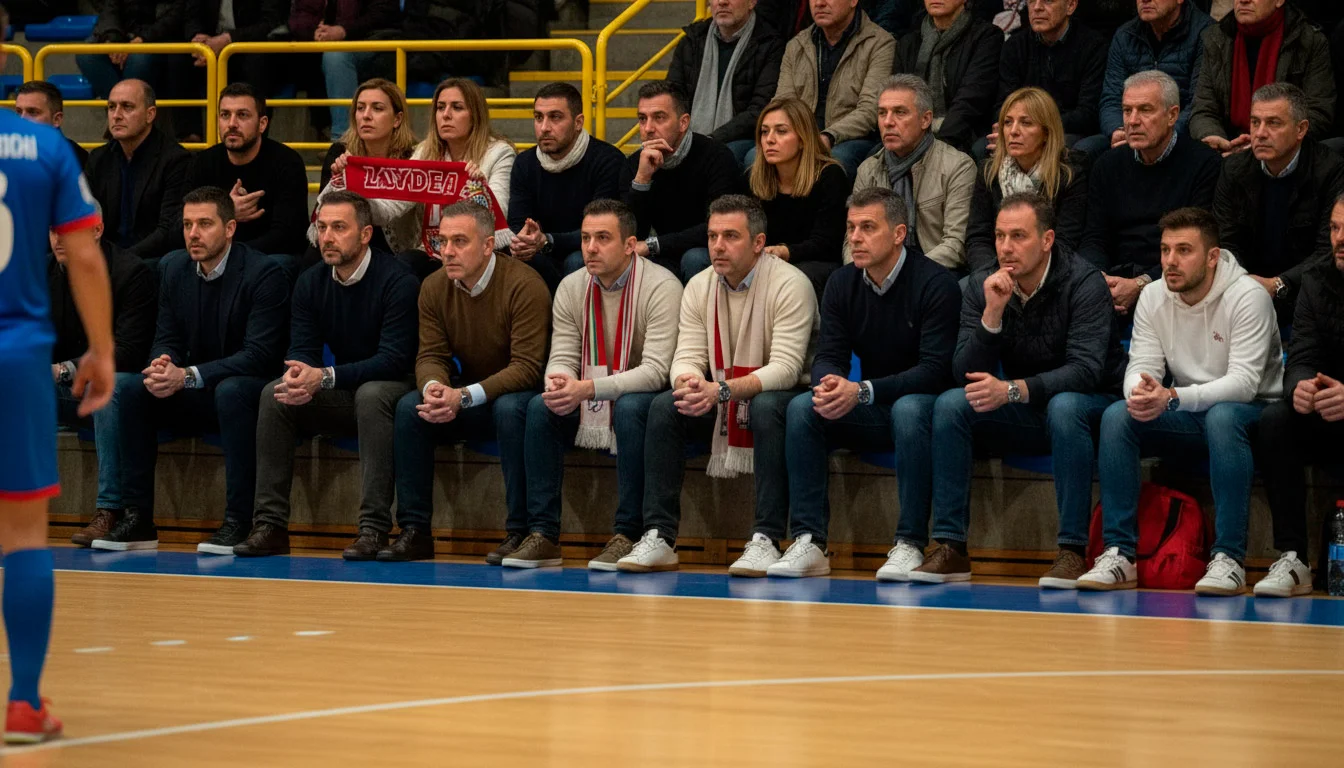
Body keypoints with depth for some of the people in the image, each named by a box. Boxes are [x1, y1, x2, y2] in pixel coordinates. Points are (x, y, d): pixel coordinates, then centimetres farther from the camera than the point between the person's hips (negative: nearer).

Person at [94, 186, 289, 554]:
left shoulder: (263, 273, -16)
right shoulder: (173, 268, 4)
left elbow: (259, 355, -23)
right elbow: (167, 339, 7)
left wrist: (188, 376, -30)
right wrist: (162, 366, -20)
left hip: (252, 389, -6)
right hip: (199, 398, 6)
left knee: (231, 392, -38)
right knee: (131, 390, -17)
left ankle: (238, 521, -35)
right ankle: (137, 518, -15)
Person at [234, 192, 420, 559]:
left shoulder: (397, 281, -17)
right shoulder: (311, 282, 2)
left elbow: (395, 359, -23)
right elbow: (302, 349, -1)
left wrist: (325, 377, -33)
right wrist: (300, 377, -28)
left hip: (392, 389, -6)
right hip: (341, 397, 6)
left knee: (370, 395, -38)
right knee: (274, 394, -17)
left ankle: (374, 527, -38)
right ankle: (270, 525, -20)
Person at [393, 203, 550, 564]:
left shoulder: (524, 286, -21)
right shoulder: (434, 287, -2)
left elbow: (528, 367, -25)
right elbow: (431, 355, -2)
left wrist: (464, 397, -35)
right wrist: (434, 387, -29)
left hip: (518, 394, -5)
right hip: (467, 399, 5)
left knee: (509, 409, -38)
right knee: (409, 407, -19)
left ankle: (519, 532, -29)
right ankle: (414, 531, -15)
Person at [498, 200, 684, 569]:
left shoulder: (661, 286, -18)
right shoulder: (571, 288, 0)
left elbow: (656, 370, -26)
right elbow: (562, 357, -1)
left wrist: (589, 388, -37)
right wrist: (559, 385, -28)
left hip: (643, 395, -5)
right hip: (589, 403, 5)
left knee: (631, 408, -37)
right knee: (540, 407, -20)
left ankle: (628, 534, -30)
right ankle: (543, 534, -19)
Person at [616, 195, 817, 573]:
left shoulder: (790, 284, -17)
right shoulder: (699, 287, 1)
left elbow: (786, 368, -25)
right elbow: (687, 357, -4)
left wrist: (722, 391, -38)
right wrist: (689, 383, -31)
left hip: (780, 395, -5)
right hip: (718, 400, 5)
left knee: (767, 407, -38)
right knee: (663, 407, -20)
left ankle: (767, 539, -35)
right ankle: (658, 536, -21)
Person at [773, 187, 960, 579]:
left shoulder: (935, 284, -15)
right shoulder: (842, 283, 3)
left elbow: (935, 370, -22)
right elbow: (829, 355, 0)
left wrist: (862, 391, -32)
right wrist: (829, 384, -27)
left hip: (924, 404, -5)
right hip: (871, 414, 5)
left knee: (909, 408, -38)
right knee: (802, 407, -19)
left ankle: (909, 543, -35)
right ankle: (808, 540, -24)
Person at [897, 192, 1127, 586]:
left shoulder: (1083, 283, -17)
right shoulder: (983, 287, -4)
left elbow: (1086, 370, -28)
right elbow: (965, 375, -11)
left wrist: (1013, 390, -40)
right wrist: (992, 314, -26)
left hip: (1090, 403, -4)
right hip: (1023, 416, 5)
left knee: (1064, 407, -37)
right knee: (950, 404, -19)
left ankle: (1073, 550, -35)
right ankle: (950, 548, -21)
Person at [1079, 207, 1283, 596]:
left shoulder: (1248, 297, -17)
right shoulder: (1153, 298, 0)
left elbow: (1244, 383, -26)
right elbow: (1141, 367, -4)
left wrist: (1173, 398, -40)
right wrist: (1141, 395, -31)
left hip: (1249, 411, -5)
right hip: (1185, 418, 5)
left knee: (1222, 417, -39)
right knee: (1117, 415, -21)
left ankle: (1229, 559, -37)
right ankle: (1119, 555, -22)